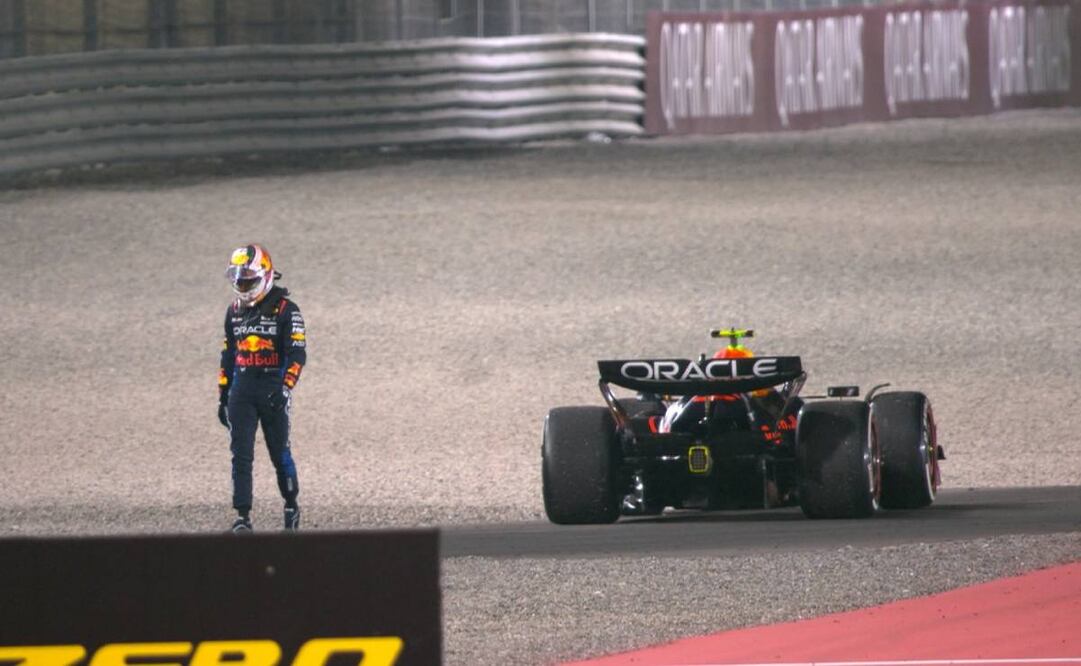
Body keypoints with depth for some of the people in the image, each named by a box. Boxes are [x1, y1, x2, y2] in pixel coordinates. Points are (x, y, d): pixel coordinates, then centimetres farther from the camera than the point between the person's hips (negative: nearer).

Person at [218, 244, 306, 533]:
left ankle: (292, 506, 27)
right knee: (241, 455, -6)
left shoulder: (285, 310, -6)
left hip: (272, 390, -4)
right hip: (242, 392, 4)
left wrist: (286, 389, -24)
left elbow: (297, 354, -12)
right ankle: (242, 516, -8)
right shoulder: (234, 311, 12)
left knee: (280, 453, 6)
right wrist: (222, 396, 16)